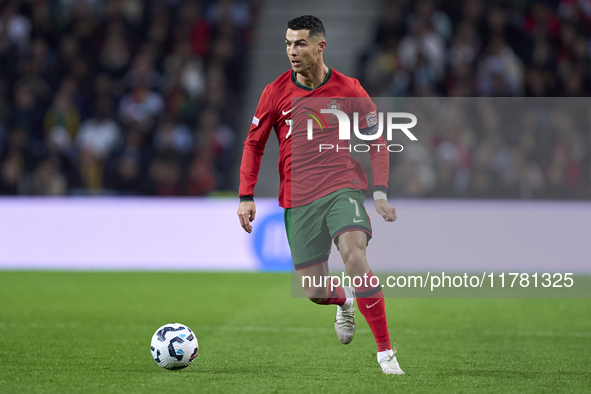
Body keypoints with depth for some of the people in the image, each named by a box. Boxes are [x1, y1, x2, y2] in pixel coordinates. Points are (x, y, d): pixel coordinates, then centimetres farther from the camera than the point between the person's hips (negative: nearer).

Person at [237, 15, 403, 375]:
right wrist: (247, 197, 3)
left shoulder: (349, 90, -2)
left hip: (343, 188, -2)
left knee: (355, 258, -28)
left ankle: (386, 352, -19)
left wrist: (380, 193, -5)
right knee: (315, 293, -1)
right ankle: (345, 301, 39)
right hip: (298, 200, 2)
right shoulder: (276, 92, 1)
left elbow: (376, 143, 6)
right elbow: (254, 144, 12)